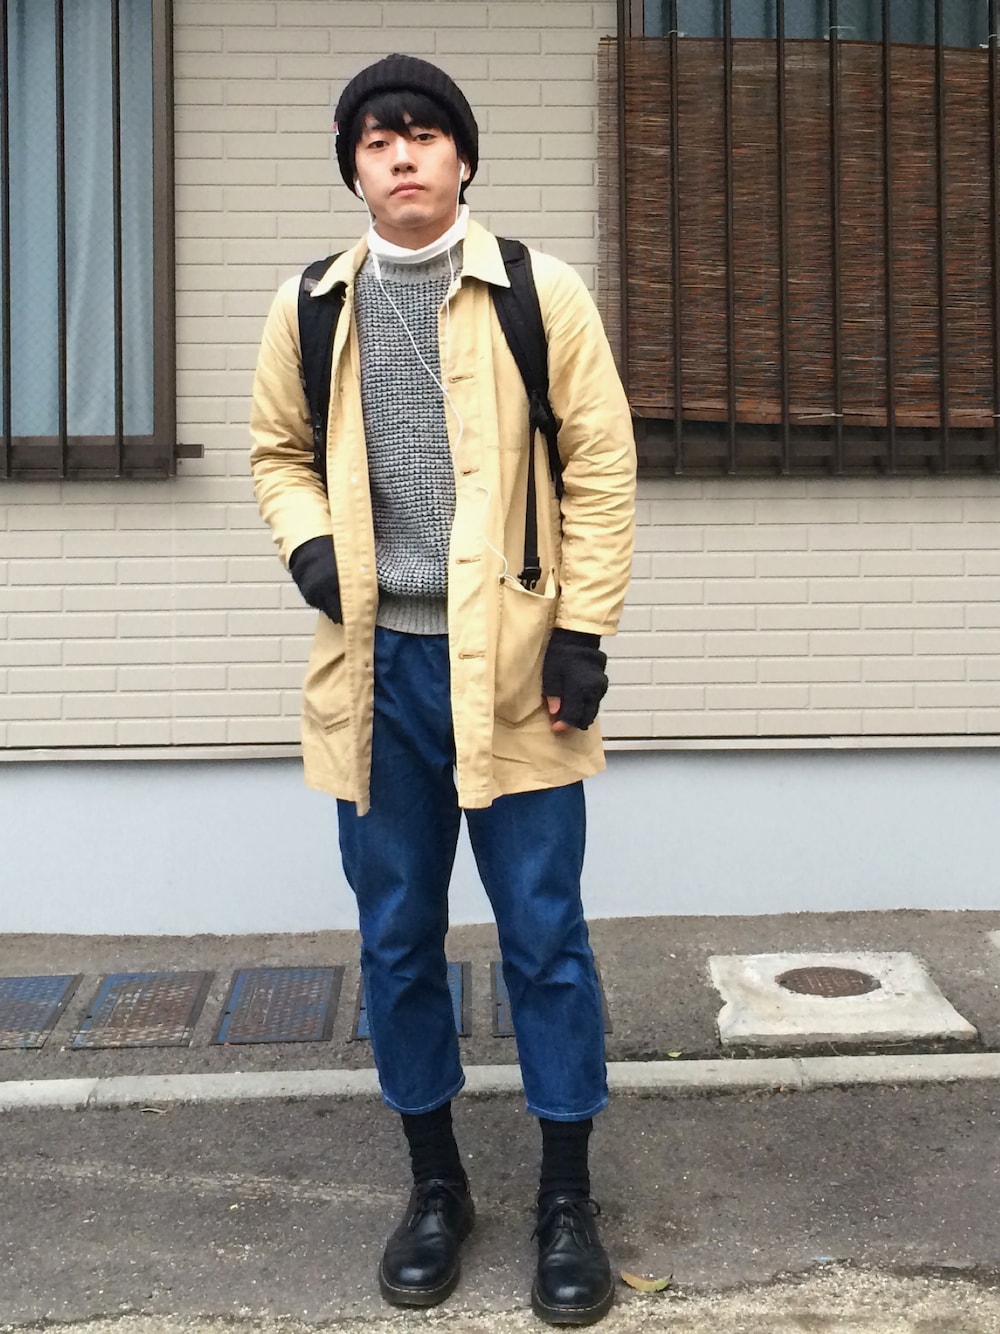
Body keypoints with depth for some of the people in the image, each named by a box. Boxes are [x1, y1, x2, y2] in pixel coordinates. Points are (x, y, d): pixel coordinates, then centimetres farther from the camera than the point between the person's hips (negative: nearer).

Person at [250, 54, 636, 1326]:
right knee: (396, 938, 11)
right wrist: (307, 543, -4)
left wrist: (583, 629, -8)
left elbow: (600, 468, -2)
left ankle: (567, 1199, 20)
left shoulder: (541, 293, -2)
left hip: (510, 662, -3)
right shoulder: (308, 309, 6)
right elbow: (278, 450, 17)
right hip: (377, 665, 3)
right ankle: (434, 1184, 29)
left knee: (544, 937, 3)